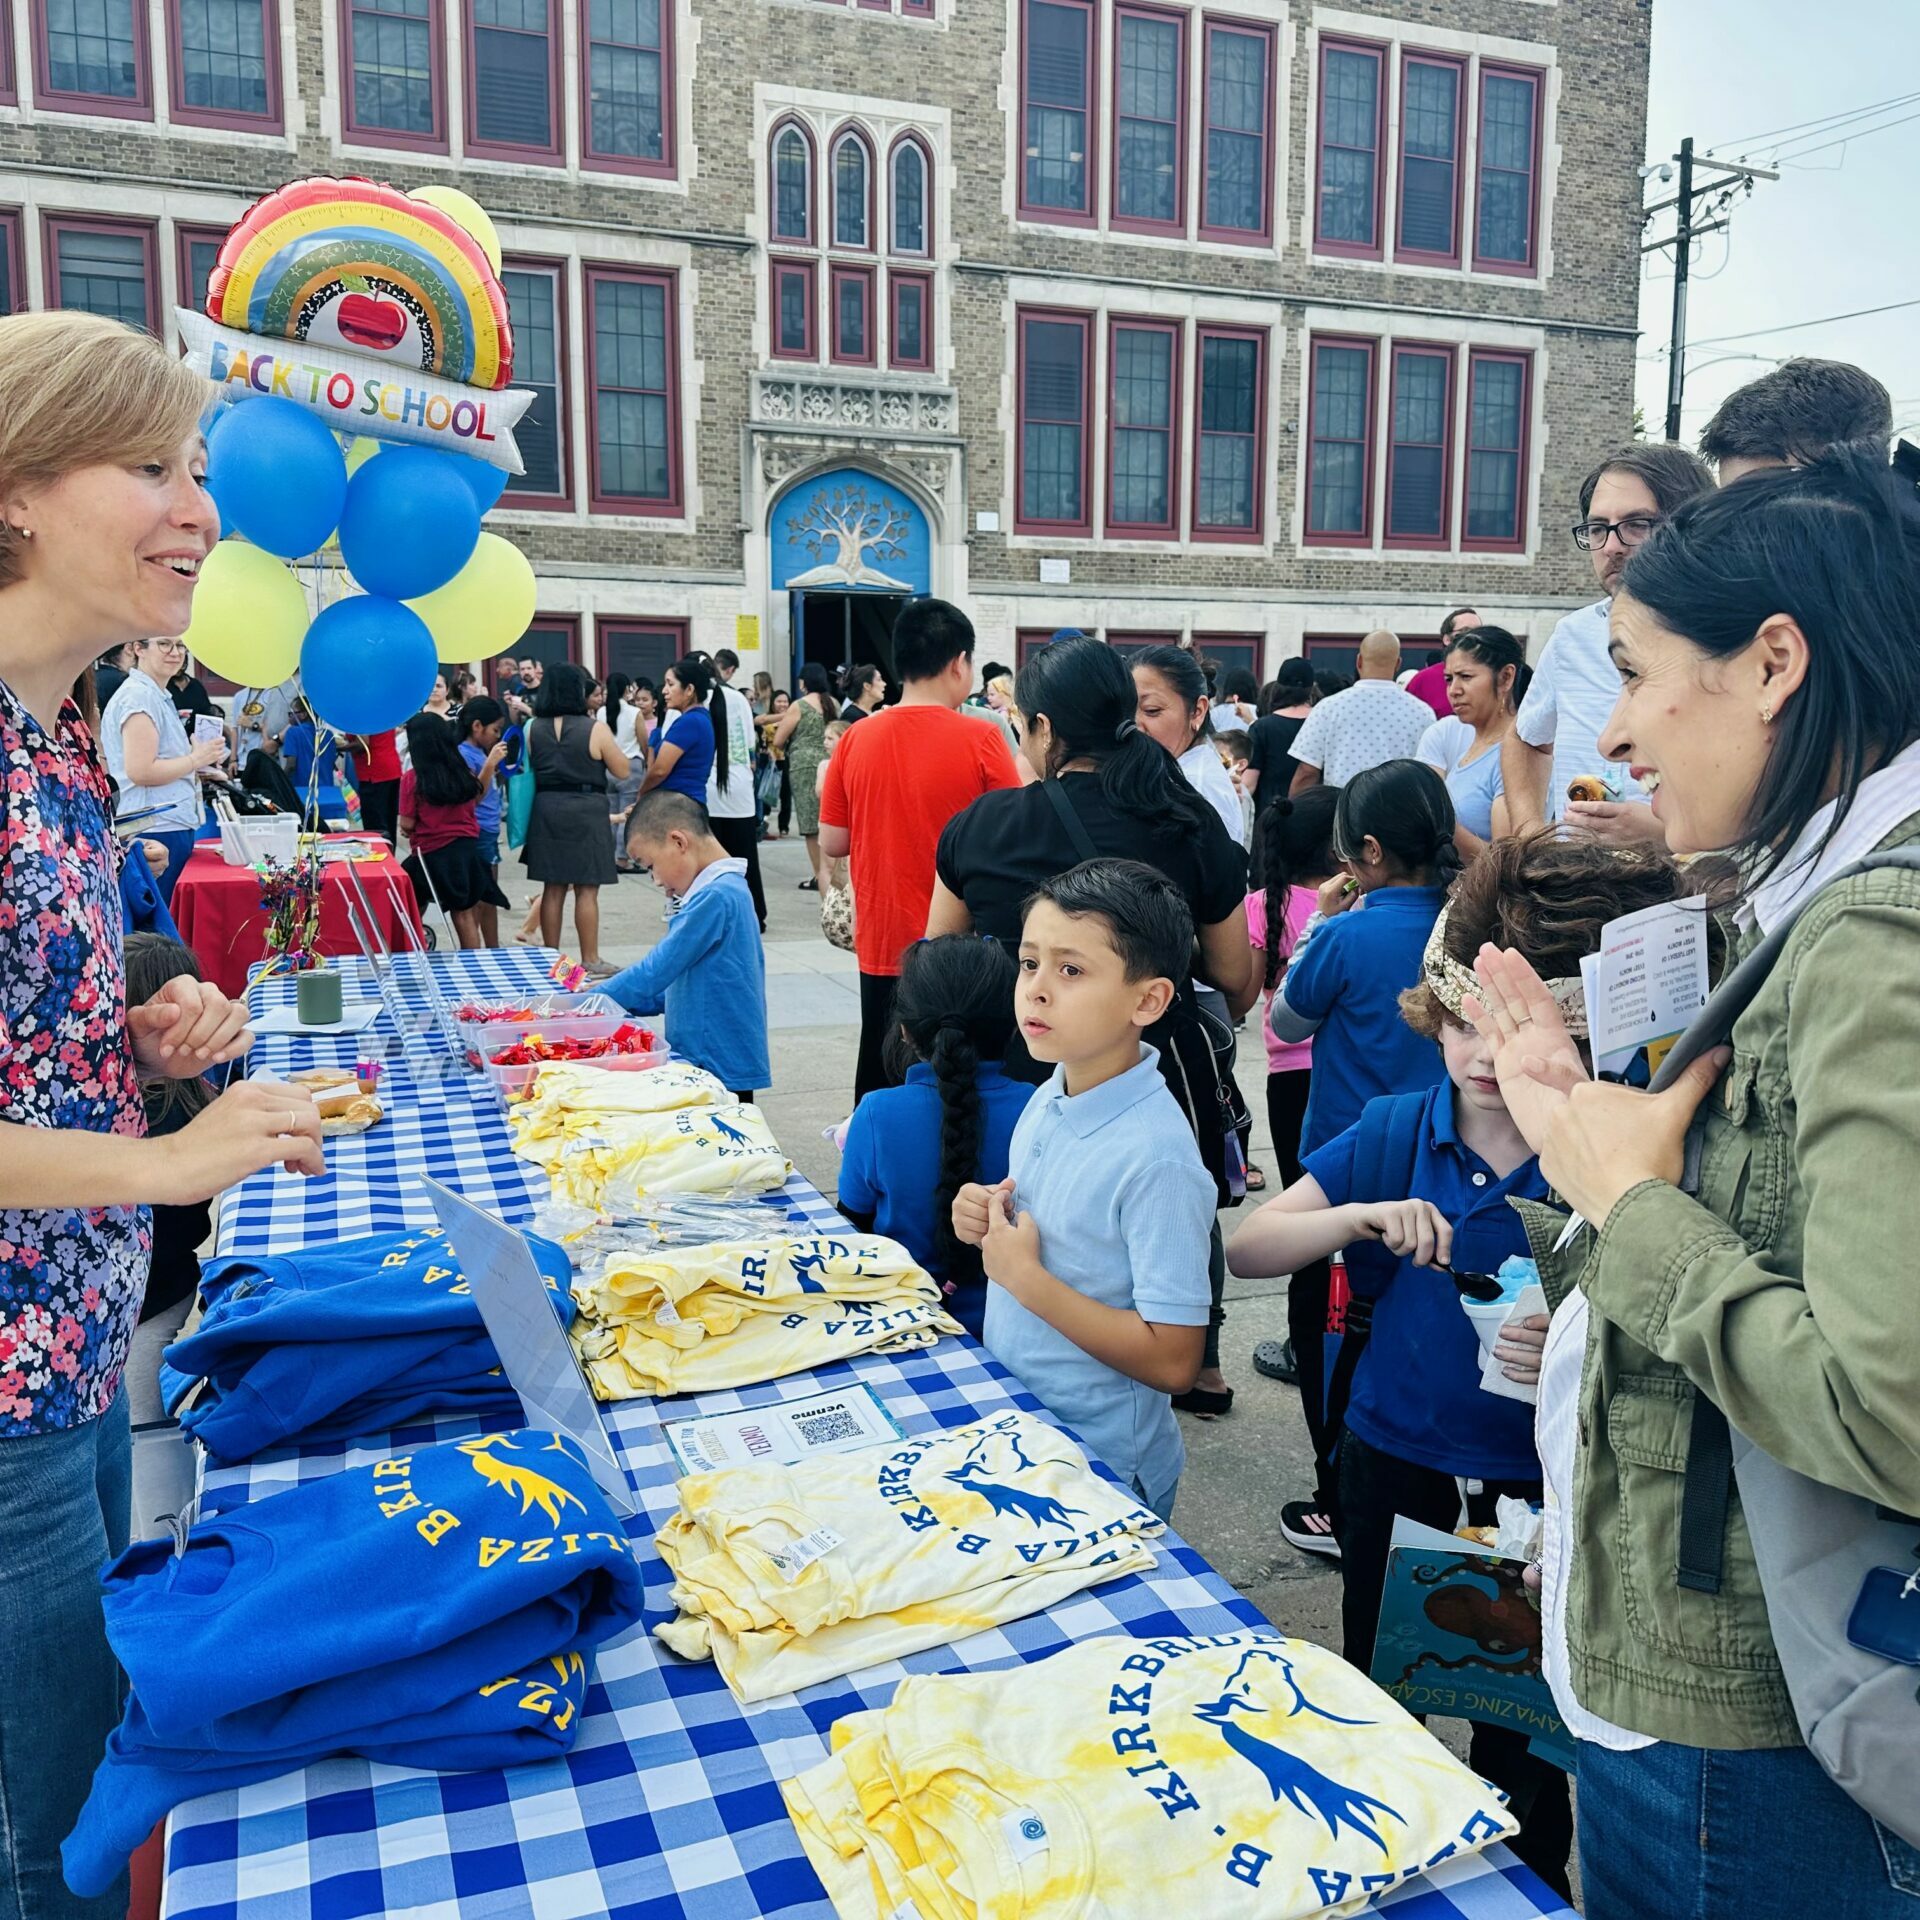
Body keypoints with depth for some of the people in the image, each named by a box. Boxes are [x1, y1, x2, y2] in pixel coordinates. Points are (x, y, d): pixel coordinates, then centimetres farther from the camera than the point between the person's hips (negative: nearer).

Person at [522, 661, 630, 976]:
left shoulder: (533, 729, 1)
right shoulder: (595, 729, -10)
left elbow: (528, 768, 11)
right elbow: (622, 771, -2)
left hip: (546, 808, 4)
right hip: (585, 810, -4)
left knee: (552, 887, 10)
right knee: (586, 889, 1)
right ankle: (590, 960, 5)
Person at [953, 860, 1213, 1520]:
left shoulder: (1156, 1157, -27)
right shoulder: (1050, 1098, -3)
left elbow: (1172, 1361, -26)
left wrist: (1024, 1276, -25)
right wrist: (990, 1224, -8)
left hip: (1100, 1473, -7)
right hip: (1015, 1428, 8)